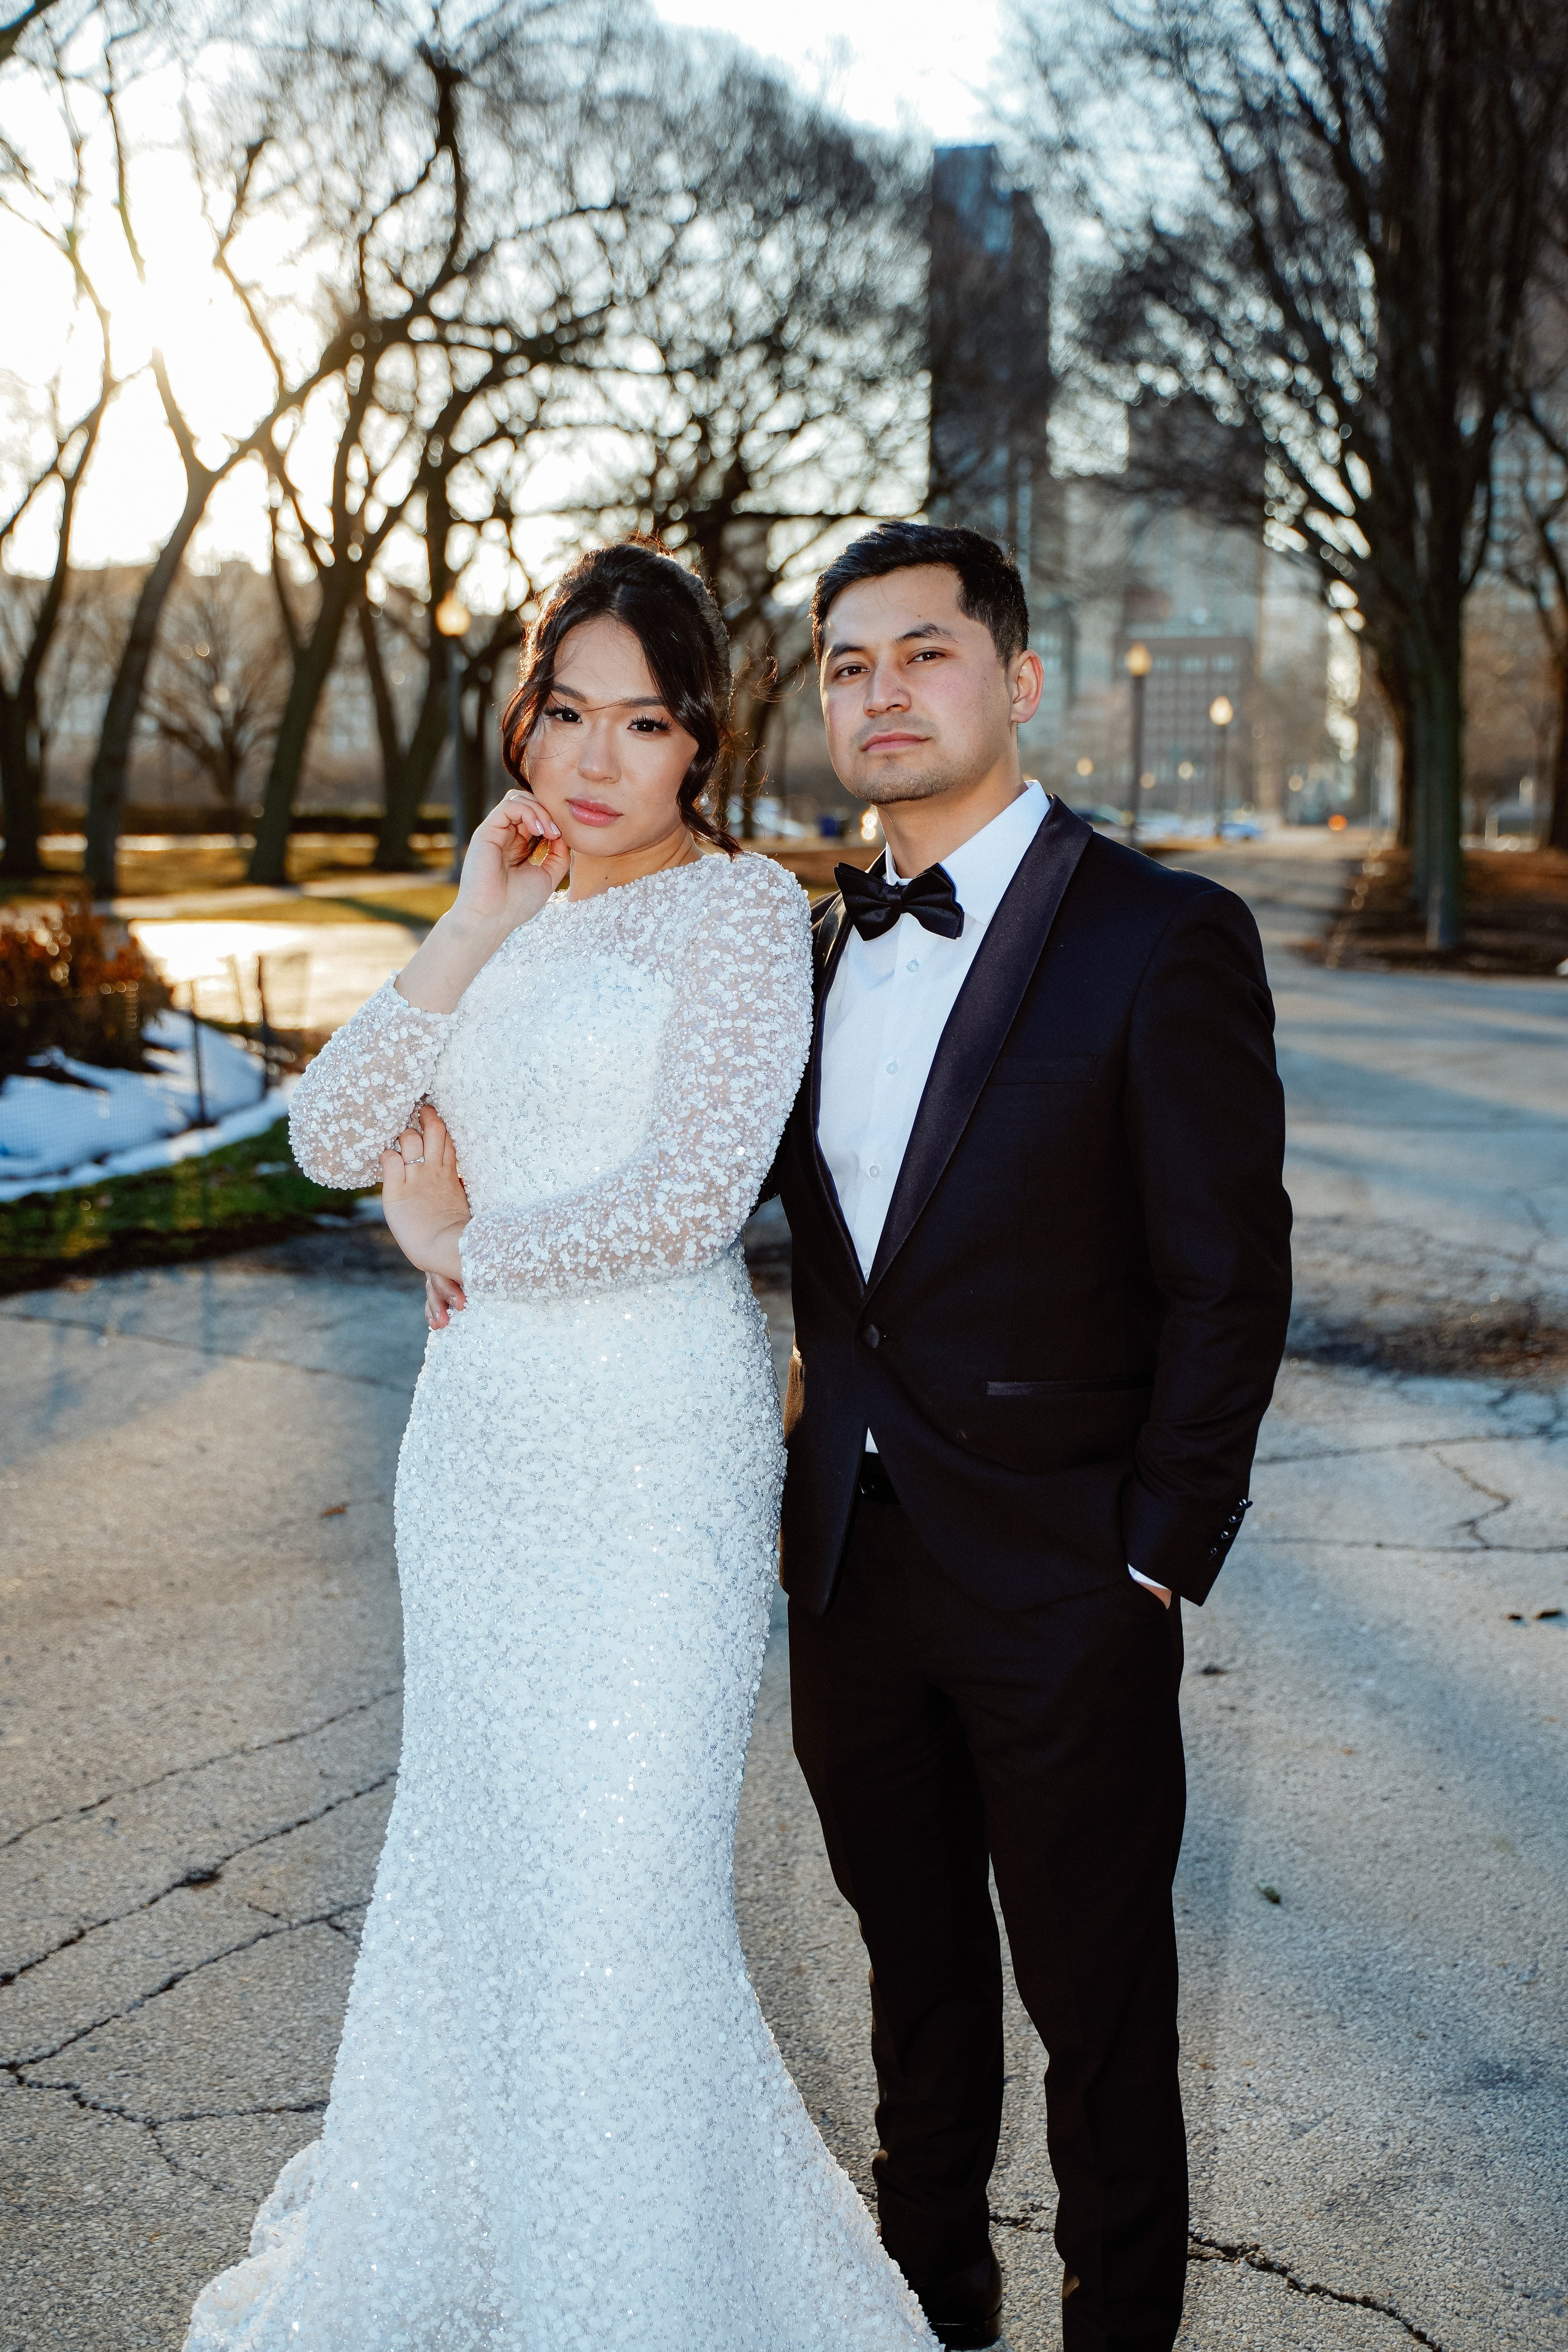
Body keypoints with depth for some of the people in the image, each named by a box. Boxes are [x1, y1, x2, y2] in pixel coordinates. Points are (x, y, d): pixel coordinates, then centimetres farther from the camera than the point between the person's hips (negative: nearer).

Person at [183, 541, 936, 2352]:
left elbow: (691, 1195, -19)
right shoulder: (504, 919, 13)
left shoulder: (738, 906, -8)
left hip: (651, 1453, -7)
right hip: (479, 1437, 7)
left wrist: (463, 1245, -5)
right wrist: (467, 936, -6)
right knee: (470, 1849, 19)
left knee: (619, 1901, -3)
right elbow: (335, 1138, 3)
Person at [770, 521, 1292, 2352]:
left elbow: (1228, 1286, -13)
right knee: (915, 1968, 22)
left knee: (1095, 2002, 11)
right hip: (852, 1565, 6)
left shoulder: (1162, 939, -13)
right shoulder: (825, 941, 6)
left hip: (1059, 1585, -5)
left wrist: (1157, 1564, -13)